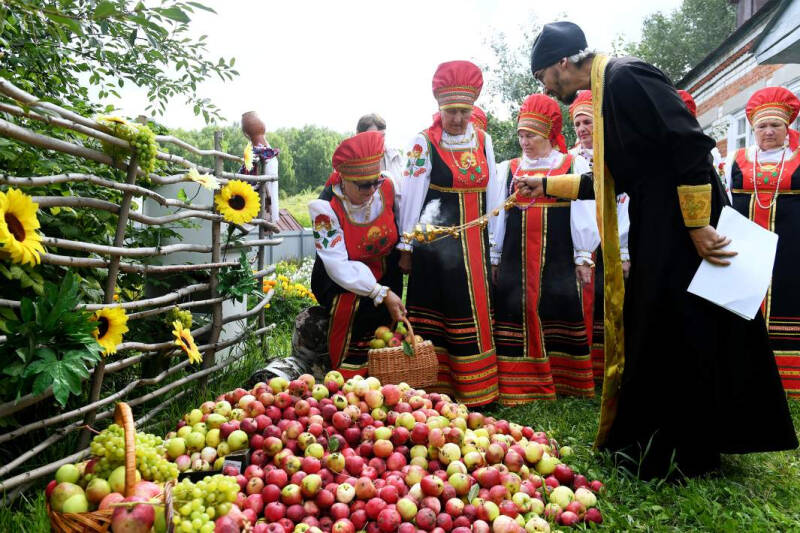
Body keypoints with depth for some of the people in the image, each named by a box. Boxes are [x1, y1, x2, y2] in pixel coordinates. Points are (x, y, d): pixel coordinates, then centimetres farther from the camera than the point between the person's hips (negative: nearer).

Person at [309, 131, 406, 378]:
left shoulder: (387, 187, -13)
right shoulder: (327, 207, -26)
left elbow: (397, 228, 10)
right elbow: (338, 265, -30)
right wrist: (382, 293, -35)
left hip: (383, 273, 5)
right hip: (340, 282, -5)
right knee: (349, 304, -30)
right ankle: (346, 383, -13)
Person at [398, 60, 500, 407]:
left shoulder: (483, 141, 9)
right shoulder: (424, 143, -5)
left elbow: (492, 195, 11)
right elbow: (411, 195, -6)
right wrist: (406, 247, -6)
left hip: (475, 244, 5)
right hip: (436, 244, -4)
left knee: (475, 314, 9)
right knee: (436, 315, 2)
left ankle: (478, 393, 20)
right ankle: (436, 390, 13)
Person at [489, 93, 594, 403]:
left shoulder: (573, 166, 5)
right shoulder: (508, 169, 12)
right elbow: (499, 215, 13)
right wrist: (494, 258, 10)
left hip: (559, 256, -2)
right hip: (516, 257, 2)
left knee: (561, 312, -1)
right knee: (518, 311, 0)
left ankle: (564, 383, 12)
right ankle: (521, 386, 9)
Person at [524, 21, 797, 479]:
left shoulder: (625, 77, -13)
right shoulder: (608, 90, 16)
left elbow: (691, 143, -21)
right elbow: (609, 181, 21)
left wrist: (698, 226, -23)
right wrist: (548, 185, 26)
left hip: (685, 224, -10)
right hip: (657, 230, 10)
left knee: (678, 335, -2)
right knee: (652, 334, 15)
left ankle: (682, 454, 13)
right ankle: (651, 441, 30)